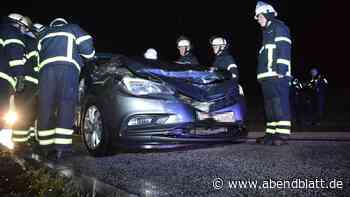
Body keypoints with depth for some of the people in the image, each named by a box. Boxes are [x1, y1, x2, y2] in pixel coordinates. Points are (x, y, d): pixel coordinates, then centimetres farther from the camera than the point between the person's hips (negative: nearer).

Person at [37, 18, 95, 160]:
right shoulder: (72, 28, 28)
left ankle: (47, 148, -3)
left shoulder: (44, 35, 38)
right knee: (66, 105, -10)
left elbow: (39, 55, 30)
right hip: (67, 66, -3)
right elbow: (86, 44, 12)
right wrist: (90, 55, 29)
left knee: (46, 107, 0)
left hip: (45, 67, 4)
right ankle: (61, 148, -19)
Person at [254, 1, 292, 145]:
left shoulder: (279, 28, 2)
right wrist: (261, 75, 21)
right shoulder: (267, 32, 30)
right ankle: (271, 133, 12)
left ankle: (282, 134, -13)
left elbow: (284, 49, -11)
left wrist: (281, 69, -20)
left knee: (280, 104, -12)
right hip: (267, 76, 10)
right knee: (269, 106, 8)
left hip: (277, 75, -10)